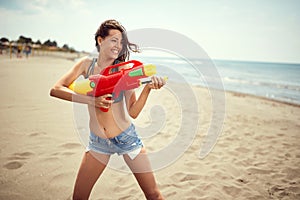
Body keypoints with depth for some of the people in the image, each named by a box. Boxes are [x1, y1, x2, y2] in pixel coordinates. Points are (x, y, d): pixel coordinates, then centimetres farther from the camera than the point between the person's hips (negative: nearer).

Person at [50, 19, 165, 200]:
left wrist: (148, 88, -23)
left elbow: (133, 112, -8)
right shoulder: (87, 65, -1)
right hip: (97, 142, 2)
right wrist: (91, 100, -23)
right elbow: (55, 89, -11)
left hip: (127, 138, -1)